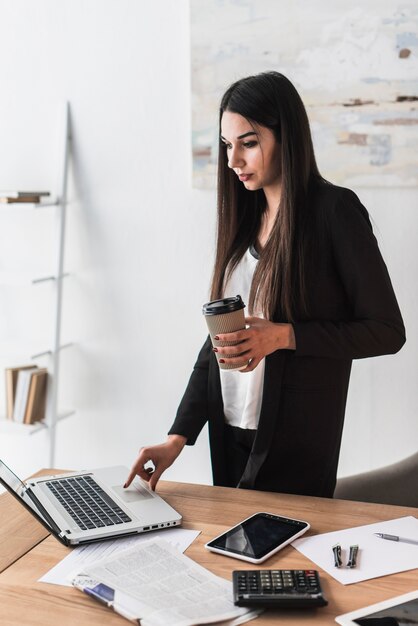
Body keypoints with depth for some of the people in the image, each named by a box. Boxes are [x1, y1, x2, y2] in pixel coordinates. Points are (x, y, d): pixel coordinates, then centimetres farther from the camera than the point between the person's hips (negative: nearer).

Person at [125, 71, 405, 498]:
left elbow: (387, 331, -10)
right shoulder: (245, 217, 8)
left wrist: (285, 335, -22)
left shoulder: (335, 211, -10)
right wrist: (178, 436, 2)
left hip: (293, 441, -6)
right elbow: (218, 336, 8)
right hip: (229, 432, 6)